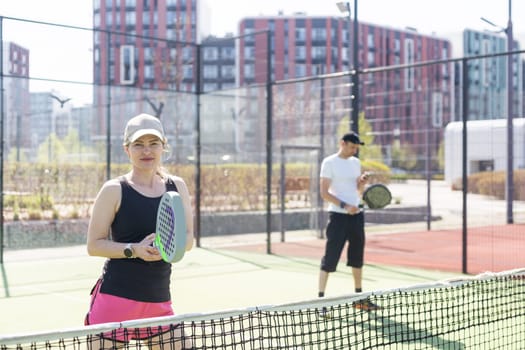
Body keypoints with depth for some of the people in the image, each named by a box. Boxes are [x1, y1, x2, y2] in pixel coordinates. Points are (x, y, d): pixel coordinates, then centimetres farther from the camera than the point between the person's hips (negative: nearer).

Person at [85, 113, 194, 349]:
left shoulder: (177, 186, 8)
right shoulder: (114, 190, -5)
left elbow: (188, 238, 12)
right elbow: (94, 245, -4)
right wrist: (134, 250, -18)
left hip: (159, 300, 4)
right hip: (116, 297, -4)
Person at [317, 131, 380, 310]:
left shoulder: (356, 162, 12)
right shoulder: (329, 162, -7)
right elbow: (324, 193, -11)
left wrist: (363, 181, -3)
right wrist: (344, 206, -20)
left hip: (357, 215, 7)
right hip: (338, 215, -7)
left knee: (357, 257, 13)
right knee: (330, 259, -6)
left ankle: (359, 297, 24)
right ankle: (321, 298, -1)